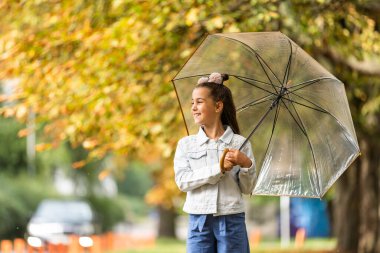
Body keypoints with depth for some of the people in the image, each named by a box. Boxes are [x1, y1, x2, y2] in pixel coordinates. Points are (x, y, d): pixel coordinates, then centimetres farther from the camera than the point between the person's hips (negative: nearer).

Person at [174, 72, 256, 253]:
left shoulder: (240, 143, 4)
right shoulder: (186, 144, 7)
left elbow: (247, 188, 5)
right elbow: (182, 181, -7)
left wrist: (246, 165, -15)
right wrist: (219, 168, -15)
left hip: (232, 221, -1)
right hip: (199, 222, 1)